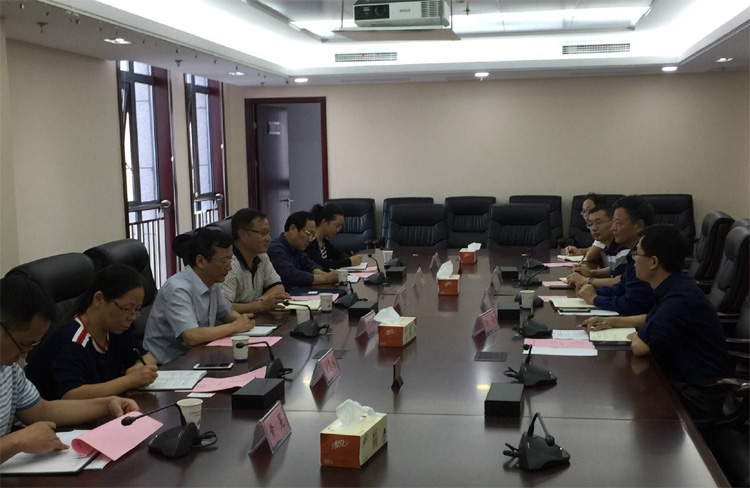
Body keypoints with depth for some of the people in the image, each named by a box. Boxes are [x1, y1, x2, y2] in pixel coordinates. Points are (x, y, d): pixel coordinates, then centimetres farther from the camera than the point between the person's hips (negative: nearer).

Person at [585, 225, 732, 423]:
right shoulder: (676, 288, 4)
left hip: (697, 398, -9)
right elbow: (651, 319, 24)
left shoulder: (681, 298, -28)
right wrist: (610, 322, 13)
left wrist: (635, 337, -5)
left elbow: (640, 346, -28)